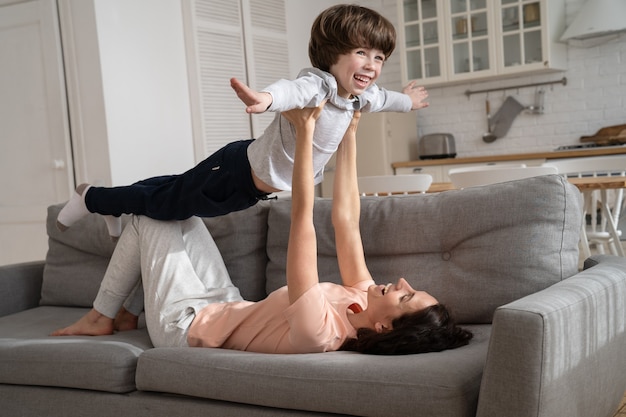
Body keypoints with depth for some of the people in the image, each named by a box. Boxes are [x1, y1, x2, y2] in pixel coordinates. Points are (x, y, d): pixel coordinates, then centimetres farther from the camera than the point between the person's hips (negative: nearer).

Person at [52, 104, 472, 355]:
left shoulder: (318, 331, -41)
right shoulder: (362, 300, -19)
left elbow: (303, 216, -44)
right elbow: (346, 220, -13)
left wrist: (305, 132, -42)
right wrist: (349, 136, -12)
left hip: (183, 323, -7)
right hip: (224, 307, 7)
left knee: (153, 216, 2)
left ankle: (103, 315, 22)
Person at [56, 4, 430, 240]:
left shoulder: (361, 95, -3)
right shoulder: (318, 84, -31)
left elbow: (378, 98, 22)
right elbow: (294, 89, -55)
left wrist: (406, 101, 42)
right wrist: (266, 98, -77)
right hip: (239, 171, -8)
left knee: (182, 193, 26)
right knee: (170, 201, 10)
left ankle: (119, 203, 49)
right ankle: (92, 198, 34)